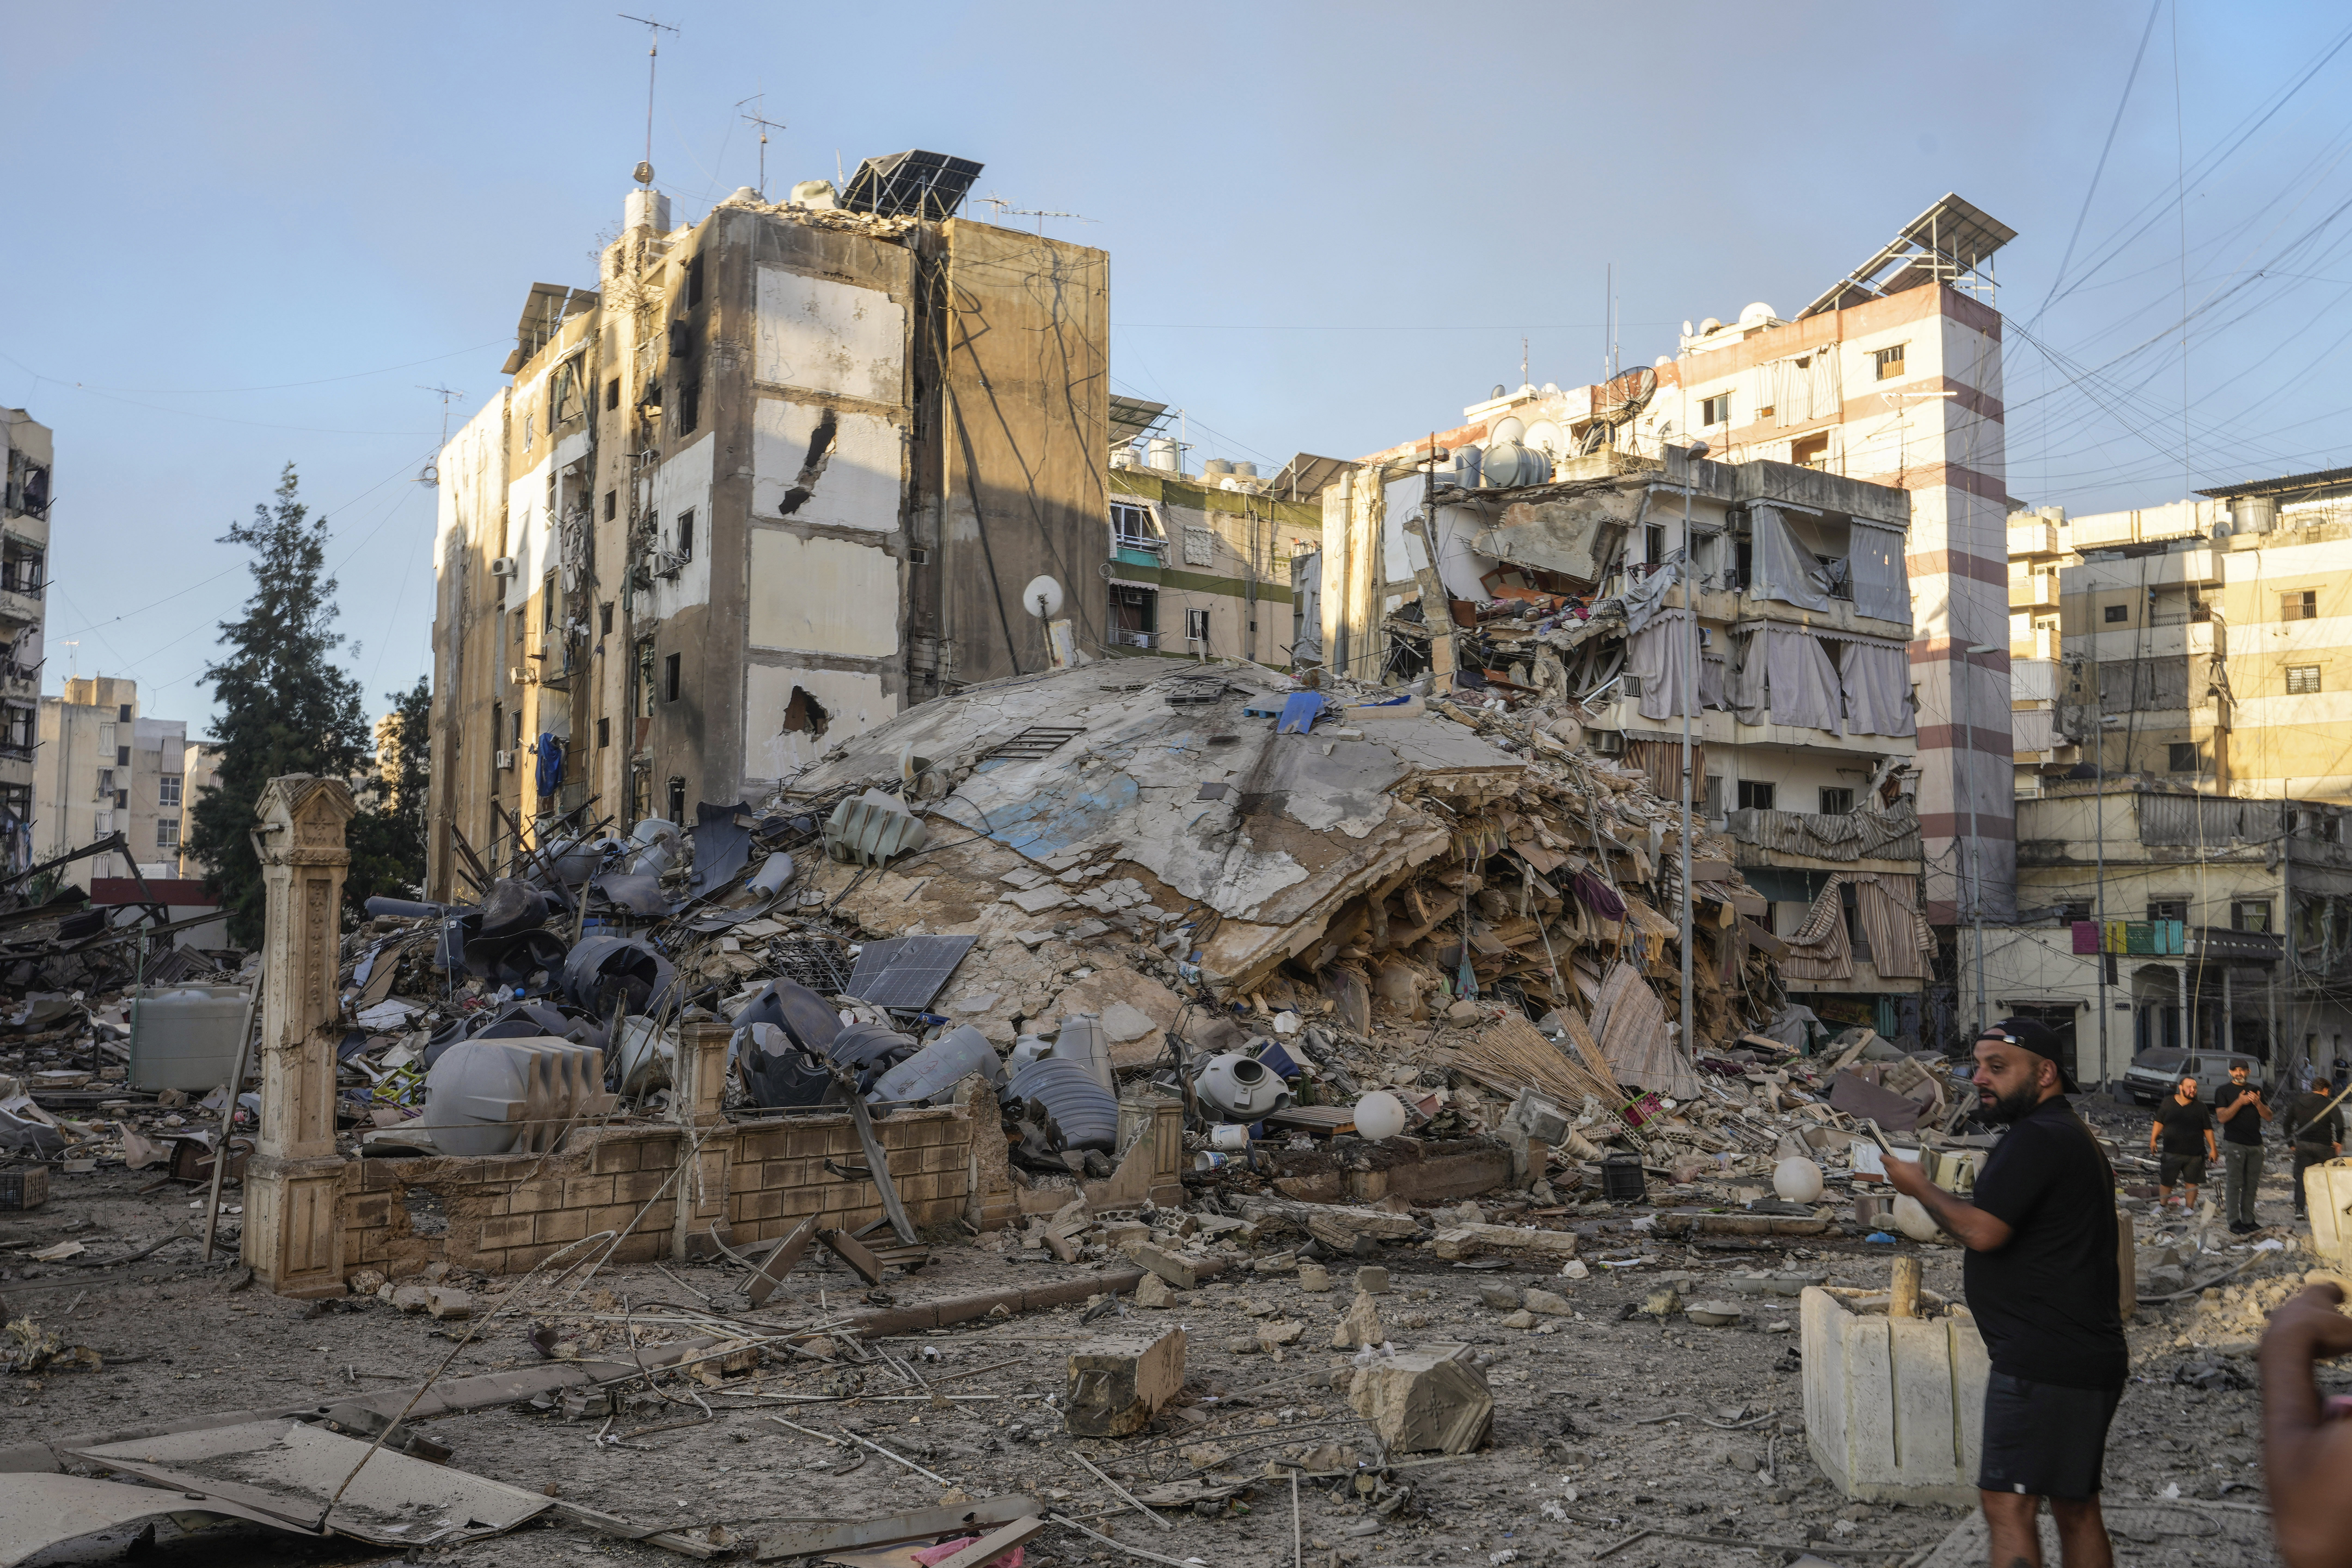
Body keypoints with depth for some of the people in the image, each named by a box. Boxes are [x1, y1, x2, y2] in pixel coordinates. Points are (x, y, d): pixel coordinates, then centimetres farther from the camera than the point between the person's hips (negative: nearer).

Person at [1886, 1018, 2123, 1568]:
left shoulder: (2038, 1139, -16)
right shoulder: (2073, 1136, 19)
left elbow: (1982, 1229, -24)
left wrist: (1920, 1187, -10)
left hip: (2042, 1363, -11)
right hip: (2087, 1359, 11)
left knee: (2008, 1502, -10)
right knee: (2075, 1507, 16)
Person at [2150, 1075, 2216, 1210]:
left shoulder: (2201, 1107, 4)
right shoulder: (2168, 1105, 5)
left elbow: (2208, 1130, 5)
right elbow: (2159, 1123, 9)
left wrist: (2213, 1149, 2)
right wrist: (2153, 1140, -1)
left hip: (2194, 1154, 0)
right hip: (2171, 1152, 0)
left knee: (2192, 1182, 3)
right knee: (2166, 1181, 6)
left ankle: (2189, 1208, 16)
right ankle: (2162, 1205, 22)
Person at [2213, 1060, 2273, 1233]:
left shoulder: (2256, 1090, 15)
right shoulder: (2223, 1091, 2)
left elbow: (2268, 1117, 10)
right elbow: (2222, 1117, -9)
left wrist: (2258, 1103, -10)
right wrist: (2239, 1102, -20)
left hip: (2255, 1144, 5)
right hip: (2234, 1143, -4)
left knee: (2252, 1184, 7)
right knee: (2234, 1183, -5)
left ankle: (2248, 1219, 13)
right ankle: (2234, 1221, -3)